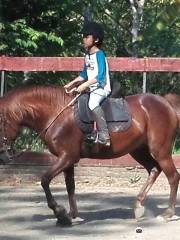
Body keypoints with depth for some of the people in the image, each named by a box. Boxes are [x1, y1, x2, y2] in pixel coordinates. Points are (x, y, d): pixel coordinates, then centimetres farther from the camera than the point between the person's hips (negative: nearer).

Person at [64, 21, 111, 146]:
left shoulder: (99, 55, -14)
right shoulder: (87, 56, 12)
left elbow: (100, 76, -22)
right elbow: (84, 74, 23)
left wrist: (85, 85, -27)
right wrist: (71, 83, 15)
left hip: (102, 88, -10)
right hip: (92, 88, 10)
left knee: (93, 103, -37)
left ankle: (104, 137, -39)